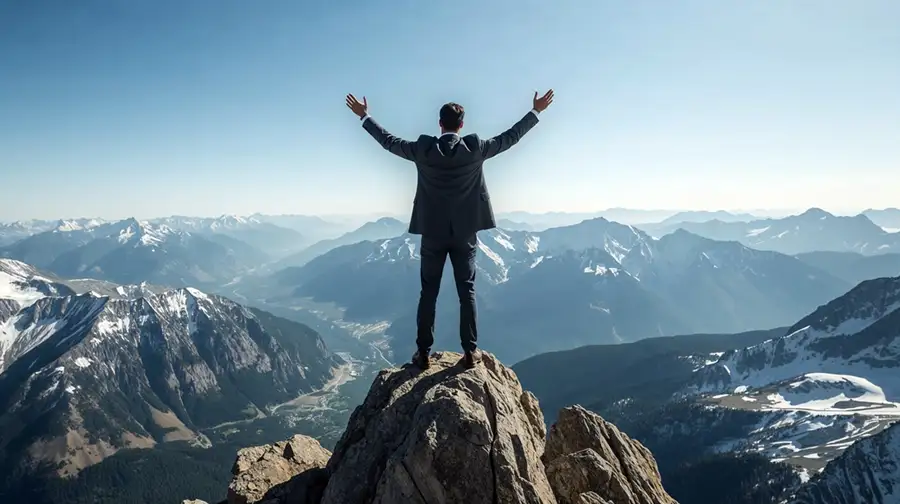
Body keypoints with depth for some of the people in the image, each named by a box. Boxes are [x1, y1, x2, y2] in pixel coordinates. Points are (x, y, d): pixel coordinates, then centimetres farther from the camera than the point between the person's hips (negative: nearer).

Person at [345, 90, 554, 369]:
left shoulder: (423, 149, -7)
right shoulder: (475, 148, -8)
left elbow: (389, 141, 5)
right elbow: (510, 137, 3)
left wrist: (364, 116, 19)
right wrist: (536, 111, 15)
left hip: (432, 233, 0)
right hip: (465, 233, 0)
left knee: (428, 293, 7)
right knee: (467, 292, 7)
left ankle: (423, 352, 11)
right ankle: (470, 351, 8)